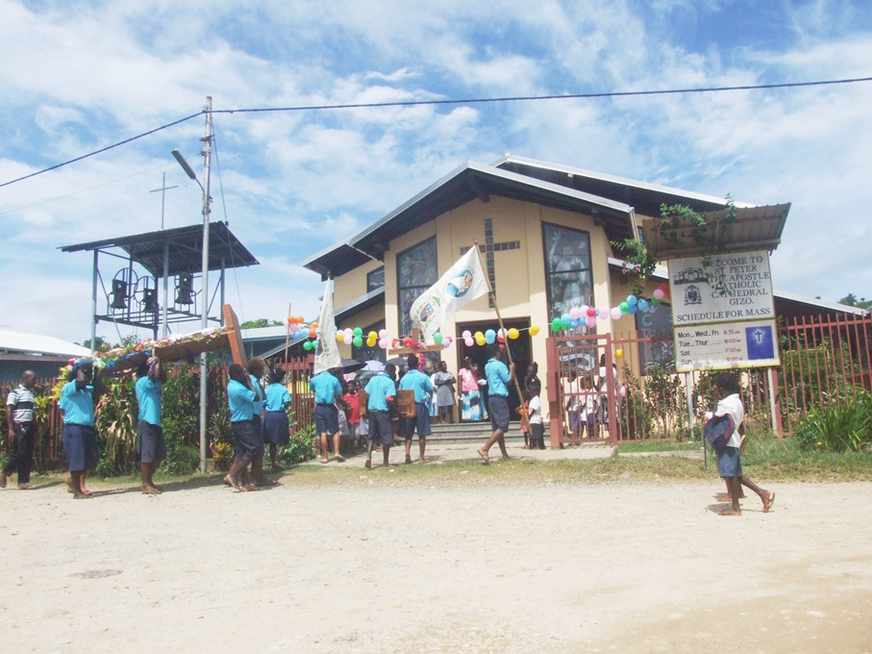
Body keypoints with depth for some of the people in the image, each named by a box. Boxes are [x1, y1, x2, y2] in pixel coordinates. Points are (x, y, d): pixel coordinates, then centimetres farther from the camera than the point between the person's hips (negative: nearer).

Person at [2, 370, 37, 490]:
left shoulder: (31, 393, 16)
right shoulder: (15, 392, -5)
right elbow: (9, 411, -10)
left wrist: (34, 429, 13)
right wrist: (11, 429, -16)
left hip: (29, 427, 7)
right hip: (19, 427, -7)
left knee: (28, 456, 4)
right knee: (18, 454, -7)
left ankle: (23, 481, 8)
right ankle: (4, 473, 14)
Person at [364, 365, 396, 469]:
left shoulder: (373, 379, 9)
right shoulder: (390, 382, -9)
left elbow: (365, 394, 9)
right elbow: (389, 398, -18)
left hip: (371, 410, 6)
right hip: (383, 411, -5)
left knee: (372, 437, 14)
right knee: (386, 438, 5)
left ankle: (368, 457, 0)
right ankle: (386, 461, 11)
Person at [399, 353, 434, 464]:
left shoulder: (403, 378, 2)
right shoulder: (423, 377, -5)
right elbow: (430, 391, 0)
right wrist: (428, 401, 16)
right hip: (420, 406, -2)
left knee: (408, 433, 10)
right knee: (422, 434, 5)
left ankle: (407, 454, -4)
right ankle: (422, 457, 8)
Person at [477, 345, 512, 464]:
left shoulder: (487, 366, 13)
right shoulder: (500, 365, -12)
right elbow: (508, 380, -8)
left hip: (492, 397, 9)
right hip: (500, 397, -9)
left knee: (497, 427, 9)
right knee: (502, 426, -8)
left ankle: (505, 454, 14)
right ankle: (484, 449, -19)